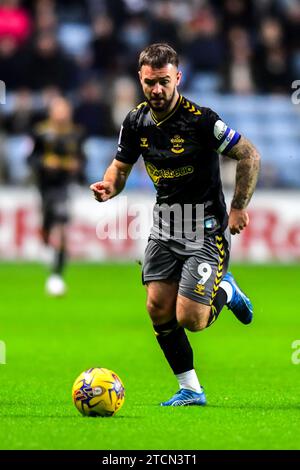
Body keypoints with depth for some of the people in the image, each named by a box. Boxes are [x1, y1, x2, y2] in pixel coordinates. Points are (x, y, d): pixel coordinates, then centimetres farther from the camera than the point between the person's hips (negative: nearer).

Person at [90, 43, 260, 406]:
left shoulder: (200, 120, -20)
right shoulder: (136, 122, -2)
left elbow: (249, 156, -12)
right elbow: (122, 165, 13)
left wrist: (238, 208, -12)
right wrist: (109, 187, -10)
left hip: (206, 227, -6)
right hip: (165, 222, 6)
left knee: (190, 319, -12)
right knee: (158, 308, -2)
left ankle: (225, 291, 22)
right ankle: (190, 390, 12)